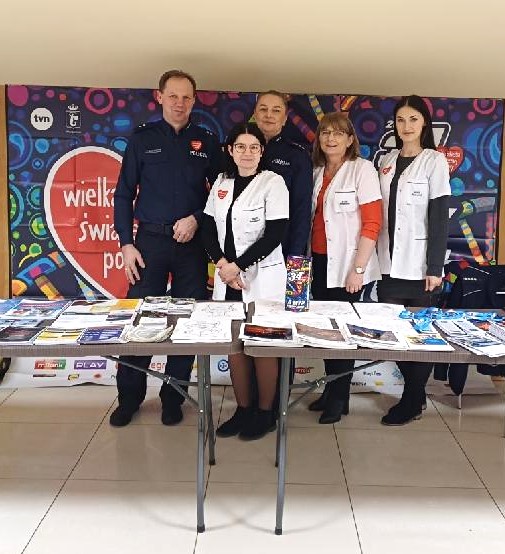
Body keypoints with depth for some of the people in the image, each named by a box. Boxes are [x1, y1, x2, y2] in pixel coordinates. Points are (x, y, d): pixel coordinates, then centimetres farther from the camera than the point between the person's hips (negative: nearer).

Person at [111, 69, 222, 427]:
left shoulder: (208, 143, 8)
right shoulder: (142, 139, 6)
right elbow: (124, 194, 4)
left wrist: (196, 219, -9)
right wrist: (127, 243, -4)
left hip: (192, 242, 1)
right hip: (150, 240, -1)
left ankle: (173, 397, 18)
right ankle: (129, 397, 16)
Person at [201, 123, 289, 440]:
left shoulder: (273, 182, -6)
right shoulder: (222, 182, 9)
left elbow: (275, 235, -13)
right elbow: (209, 229, 8)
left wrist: (238, 265, -15)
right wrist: (222, 264, -9)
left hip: (262, 277, -5)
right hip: (227, 278, 5)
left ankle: (265, 413, 17)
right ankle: (243, 410, 23)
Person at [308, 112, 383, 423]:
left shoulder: (362, 169, -6)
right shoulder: (317, 172, 11)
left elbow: (373, 223, -11)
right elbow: (311, 219, 13)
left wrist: (358, 269, -15)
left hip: (347, 265, -5)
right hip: (320, 262, 5)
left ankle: (340, 398, 16)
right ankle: (329, 391, 24)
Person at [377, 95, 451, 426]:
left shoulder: (434, 161, -4)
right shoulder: (387, 162, 11)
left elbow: (440, 217, -9)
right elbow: (379, 213, 12)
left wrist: (434, 268, -14)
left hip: (419, 265, -5)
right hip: (390, 263, 5)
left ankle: (412, 401, 18)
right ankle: (416, 395, 24)